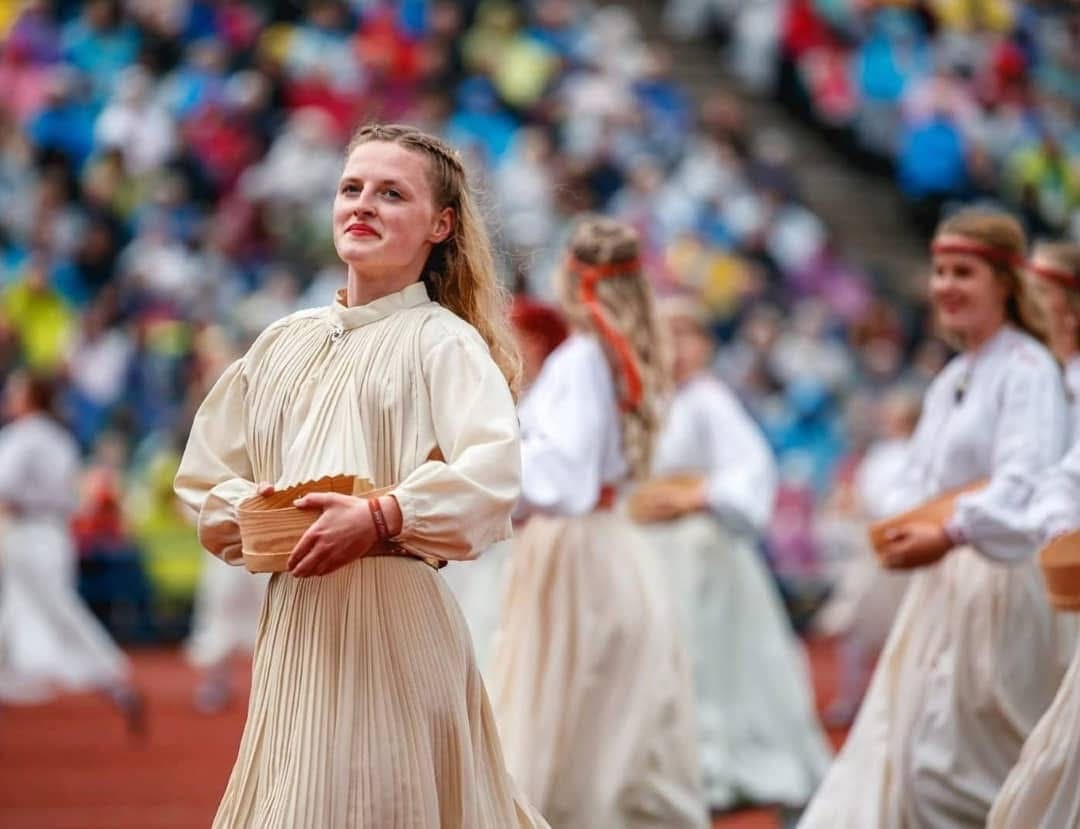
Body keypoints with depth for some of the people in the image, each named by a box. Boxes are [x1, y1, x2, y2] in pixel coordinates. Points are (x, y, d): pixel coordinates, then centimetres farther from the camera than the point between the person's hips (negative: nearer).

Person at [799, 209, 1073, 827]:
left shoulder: (1027, 369, -12)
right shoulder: (950, 379, 15)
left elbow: (1026, 481, -24)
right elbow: (921, 476, 18)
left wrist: (951, 535, -33)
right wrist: (902, 524, -3)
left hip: (1002, 580, -8)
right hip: (942, 584, 8)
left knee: (949, 759, -7)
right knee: (899, 747, 7)